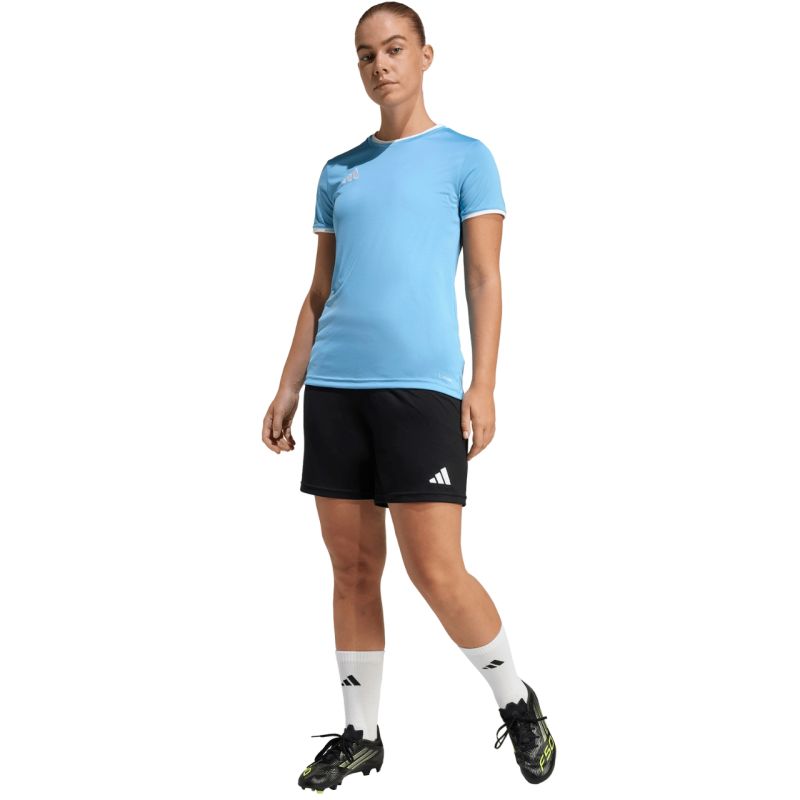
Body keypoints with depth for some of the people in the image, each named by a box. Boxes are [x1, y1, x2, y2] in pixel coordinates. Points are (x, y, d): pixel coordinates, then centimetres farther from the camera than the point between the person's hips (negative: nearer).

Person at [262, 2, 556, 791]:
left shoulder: (465, 157, 6)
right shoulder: (338, 171, 18)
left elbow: (484, 281, 0)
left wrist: (482, 385, -10)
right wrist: (287, 389, 13)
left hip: (421, 384, -5)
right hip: (333, 386, 5)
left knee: (435, 570, -8)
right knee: (352, 568, 6)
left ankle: (517, 704, 13)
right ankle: (360, 734, 16)